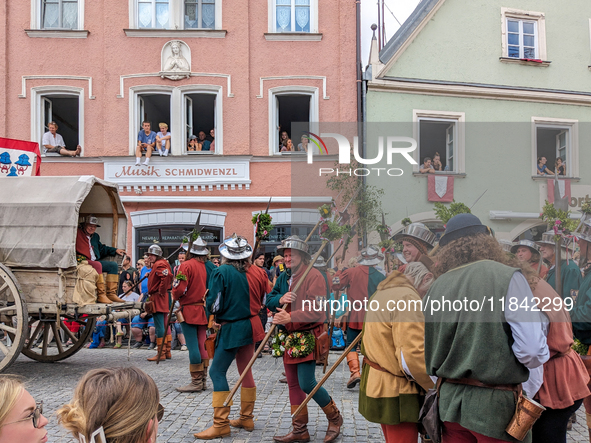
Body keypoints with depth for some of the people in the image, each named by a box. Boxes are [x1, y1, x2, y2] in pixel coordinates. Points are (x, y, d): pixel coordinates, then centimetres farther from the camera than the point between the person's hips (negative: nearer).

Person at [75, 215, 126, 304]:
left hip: (95, 261, 9)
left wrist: (115, 250, 26)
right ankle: (101, 295, -38)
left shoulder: (95, 236, 23)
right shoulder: (77, 233, -2)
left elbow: (101, 248, 35)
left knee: (113, 265, 1)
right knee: (98, 265, -36)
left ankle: (111, 293, -7)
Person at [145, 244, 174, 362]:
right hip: (163, 299, 11)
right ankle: (167, 352, 19)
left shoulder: (159, 265, -13)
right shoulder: (162, 263, 18)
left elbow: (167, 276, -29)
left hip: (158, 298, -11)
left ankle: (161, 353, -5)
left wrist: (161, 290, -22)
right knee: (165, 326, 13)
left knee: (159, 327, -7)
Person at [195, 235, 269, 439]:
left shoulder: (221, 273, -14)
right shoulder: (257, 272, 0)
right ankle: (246, 418, 24)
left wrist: (208, 306, 7)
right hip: (251, 326, 6)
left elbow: (213, 306, -15)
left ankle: (221, 424, -3)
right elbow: (264, 301, 11)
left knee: (217, 372, -1)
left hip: (231, 329, -6)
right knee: (245, 371, 16)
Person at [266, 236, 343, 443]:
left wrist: (290, 317, -28)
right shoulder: (284, 276, 11)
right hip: (289, 338, 8)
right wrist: (280, 299, -14)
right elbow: (269, 300, 8)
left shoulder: (313, 276, -13)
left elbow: (316, 310, -21)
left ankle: (335, 418, 13)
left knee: (307, 384, -11)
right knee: (294, 385, 12)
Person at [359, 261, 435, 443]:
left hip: (375, 385, 10)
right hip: (396, 395, -10)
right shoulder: (408, 298, -20)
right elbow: (414, 357, -26)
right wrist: (438, 388, -13)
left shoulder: (381, 294, 13)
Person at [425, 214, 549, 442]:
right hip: (497, 406, -4)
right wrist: (539, 319, 2)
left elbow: (428, 356, 9)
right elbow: (532, 352, -17)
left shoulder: (436, 287, 2)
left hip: (449, 403, 5)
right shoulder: (509, 278, -12)